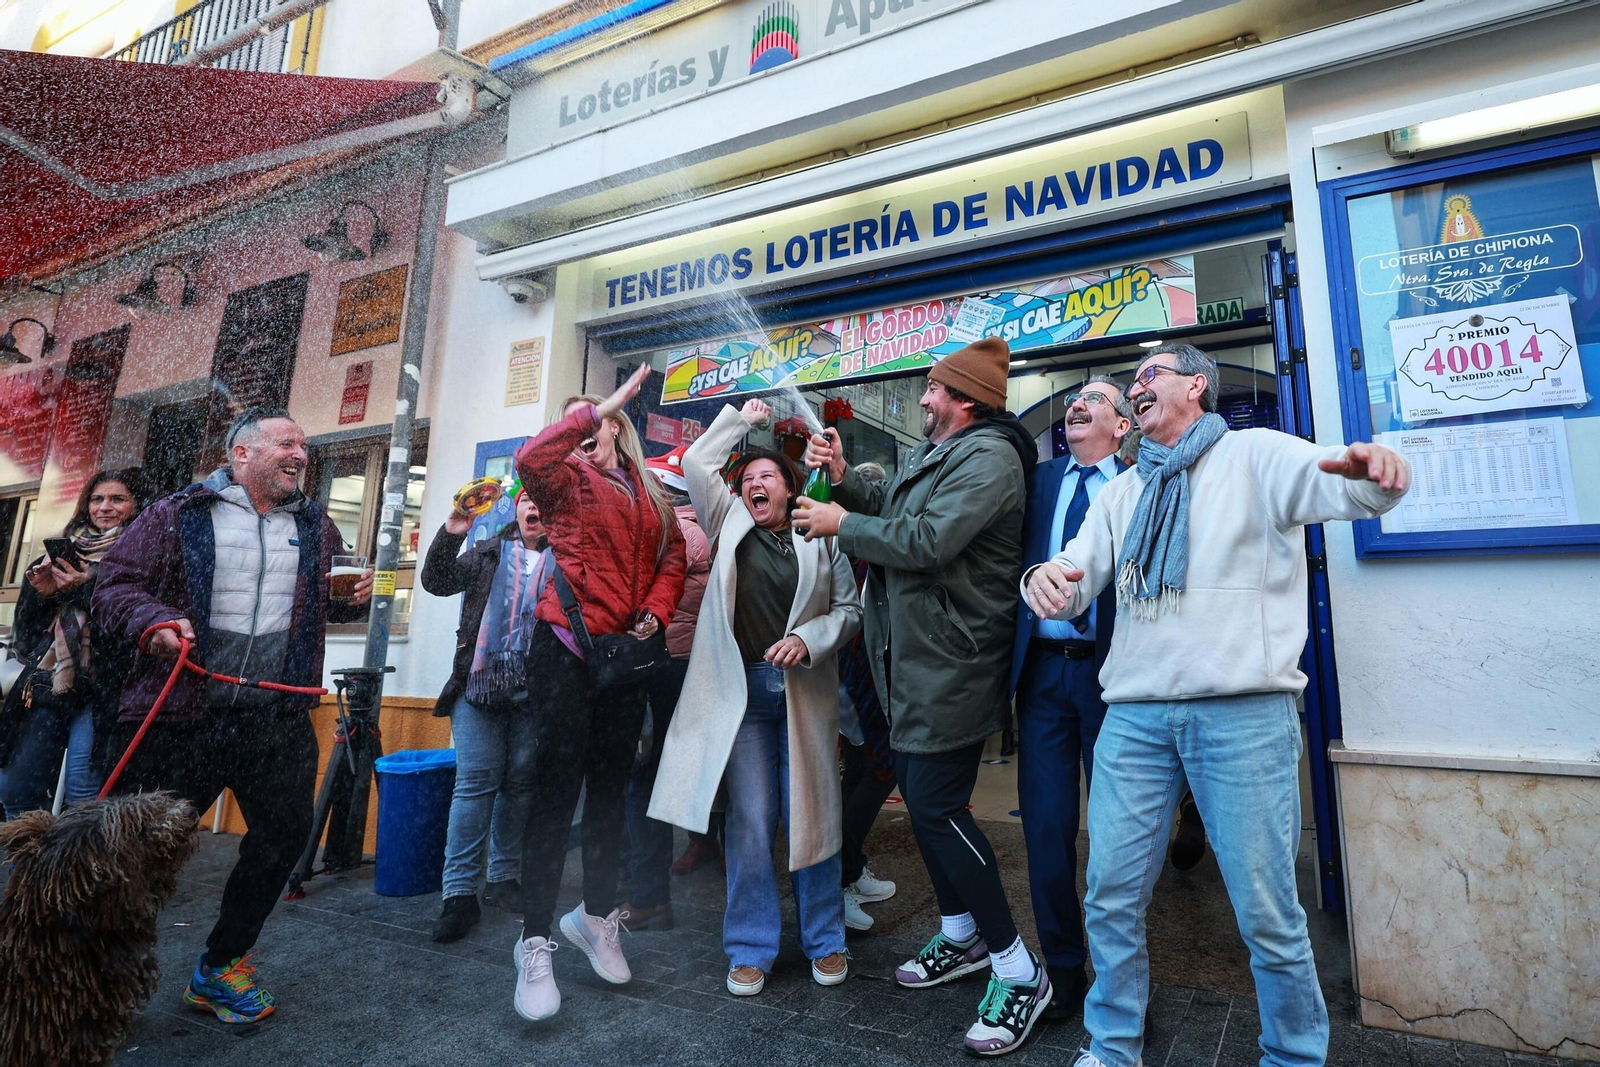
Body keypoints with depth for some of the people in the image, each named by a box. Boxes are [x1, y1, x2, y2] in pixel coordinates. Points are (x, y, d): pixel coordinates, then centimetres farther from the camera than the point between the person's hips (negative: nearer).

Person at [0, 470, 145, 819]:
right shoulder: (68, 548, 17)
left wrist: (90, 589, -13)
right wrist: (41, 592, -2)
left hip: (104, 684, -6)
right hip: (51, 681, 6)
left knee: (82, 787, -14)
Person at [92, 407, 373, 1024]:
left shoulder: (316, 527, 13)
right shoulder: (178, 516, 2)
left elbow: (330, 604, 21)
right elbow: (114, 586, 0)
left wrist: (356, 597, -1)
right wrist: (152, 620, -20)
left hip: (278, 720, 4)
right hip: (179, 716, -3)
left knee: (284, 836, 8)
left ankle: (220, 968, 30)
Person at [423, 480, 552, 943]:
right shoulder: (489, 553, 14)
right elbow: (437, 582, 6)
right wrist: (450, 535, -6)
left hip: (535, 692, -1)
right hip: (480, 684, 1)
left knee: (520, 784, 8)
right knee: (476, 782, -2)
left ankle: (504, 879, 23)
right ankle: (459, 894, 5)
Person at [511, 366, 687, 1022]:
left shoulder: (650, 493, 16)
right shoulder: (568, 477, 3)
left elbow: (673, 555, 8)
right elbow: (530, 459, -20)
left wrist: (655, 611, -8)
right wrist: (594, 409, -20)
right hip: (569, 646, -4)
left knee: (611, 790, 14)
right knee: (557, 790, -3)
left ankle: (596, 915, 31)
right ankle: (535, 943, 10)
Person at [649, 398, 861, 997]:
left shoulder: (821, 539, 8)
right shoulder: (730, 524, 12)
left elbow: (848, 609, 7)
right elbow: (695, 463, 8)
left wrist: (808, 639, -10)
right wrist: (743, 418, 15)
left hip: (804, 691, 0)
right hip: (742, 689, 1)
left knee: (811, 814, 5)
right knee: (750, 821, 4)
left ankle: (825, 941, 24)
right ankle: (751, 950, 19)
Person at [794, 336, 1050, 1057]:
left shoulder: (989, 456, -15)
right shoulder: (930, 453, 18)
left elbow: (926, 540, -26)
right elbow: (888, 514, 14)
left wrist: (842, 524, -15)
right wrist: (842, 479, 0)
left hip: (950, 662, -10)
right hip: (912, 657, 10)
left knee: (935, 807, -8)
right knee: (922, 797, 17)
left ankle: (1019, 972, 10)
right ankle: (961, 936, 36)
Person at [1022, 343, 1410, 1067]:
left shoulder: (1253, 454, 7)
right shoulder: (1124, 492, 20)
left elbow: (1347, 489, -10)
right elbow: (1077, 579, 11)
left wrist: (1375, 468, -34)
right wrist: (1048, 577, -13)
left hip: (1244, 711, -4)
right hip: (1135, 714, 4)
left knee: (1266, 910, 2)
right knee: (1110, 897, 7)